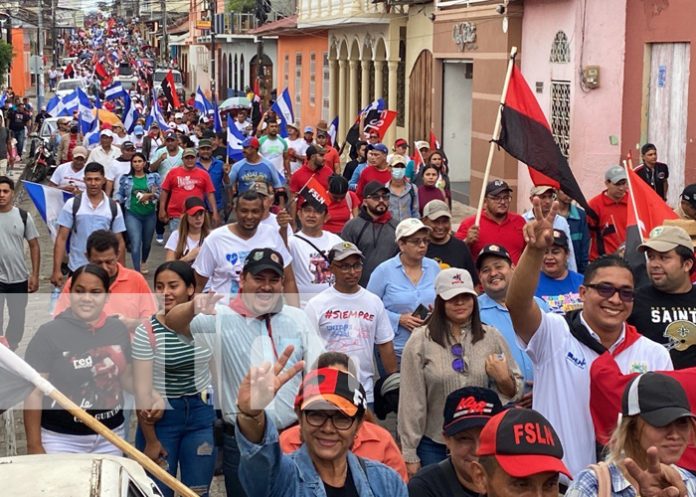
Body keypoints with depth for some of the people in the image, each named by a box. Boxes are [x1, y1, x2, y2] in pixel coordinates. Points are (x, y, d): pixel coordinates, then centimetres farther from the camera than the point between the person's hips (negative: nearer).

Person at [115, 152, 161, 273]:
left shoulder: (154, 177, 1)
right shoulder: (125, 178, 1)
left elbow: (161, 193, 1)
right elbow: (120, 193, 4)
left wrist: (149, 195, -15)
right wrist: (116, 202, -17)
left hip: (150, 214, 2)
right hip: (132, 214, -2)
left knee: (147, 243, 19)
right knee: (135, 244, -14)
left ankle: (143, 262, 48)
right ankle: (137, 272, -11)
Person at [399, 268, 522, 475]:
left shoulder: (492, 338, 6)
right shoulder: (420, 342, -4)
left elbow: (515, 392, 14)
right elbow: (411, 401, -4)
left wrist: (503, 379, -9)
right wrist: (410, 455, -5)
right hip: (434, 447, -2)